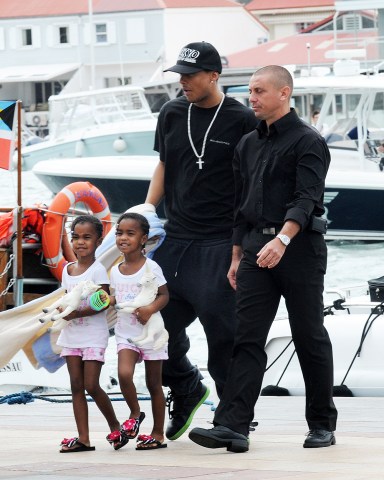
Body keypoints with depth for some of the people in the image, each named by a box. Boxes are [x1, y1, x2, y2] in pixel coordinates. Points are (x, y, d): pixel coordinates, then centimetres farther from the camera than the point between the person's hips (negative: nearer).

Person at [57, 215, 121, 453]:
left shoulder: (98, 270, -10)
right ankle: (83, 438, 2)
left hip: (94, 335, -7)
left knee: (91, 386, -10)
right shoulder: (68, 269, 10)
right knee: (76, 386, 2)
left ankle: (115, 426, 11)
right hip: (72, 335, 7)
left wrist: (76, 313, -24)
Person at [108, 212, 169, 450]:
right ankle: (135, 413, 4)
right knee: (124, 374, -22)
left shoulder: (151, 267, -8)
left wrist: (150, 309, -26)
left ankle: (158, 434, 13)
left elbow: (164, 295, -9)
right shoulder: (116, 271, 6)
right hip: (126, 332, 3)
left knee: (154, 384, 5)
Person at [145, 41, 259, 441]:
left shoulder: (241, 120, -4)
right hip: (175, 238, 5)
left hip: (220, 243, -5)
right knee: (162, 320, 3)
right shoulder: (171, 114, 10)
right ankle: (186, 389, 27)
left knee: (222, 328, -7)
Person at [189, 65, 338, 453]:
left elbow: (306, 199, -18)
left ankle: (322, 425, 14)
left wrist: (283, 239, -32)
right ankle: (232, 426, -12)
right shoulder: (248, 145, 16)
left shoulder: (307, 141, -6)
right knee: (248, 337, -4)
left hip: (300, 246, -6)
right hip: (257, 247, 6)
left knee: (309, 337, 3)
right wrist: (237, 256, 17)